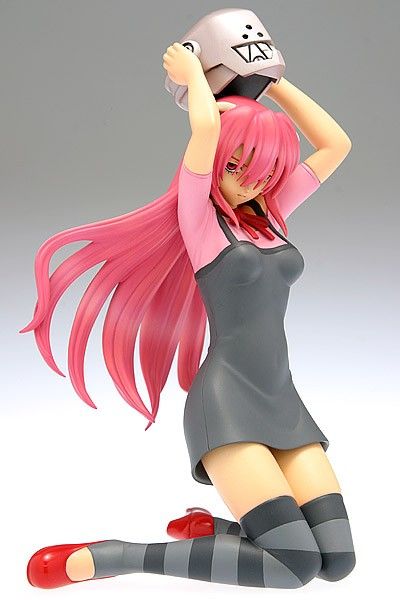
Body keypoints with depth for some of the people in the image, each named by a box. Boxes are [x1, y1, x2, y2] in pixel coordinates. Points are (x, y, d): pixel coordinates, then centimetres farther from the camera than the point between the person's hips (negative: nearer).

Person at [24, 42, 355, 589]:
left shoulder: (269, 213, 17)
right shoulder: (198, 214, -1)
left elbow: (336, 144, 17)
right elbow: (206, 124, -18)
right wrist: (192, 73, 3)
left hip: (284, 402, 7)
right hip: (226, 401, -7)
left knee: (337, 560, -8)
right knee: (295, 562, -19)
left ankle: (206, 527, 15)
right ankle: (103, 559, -10)